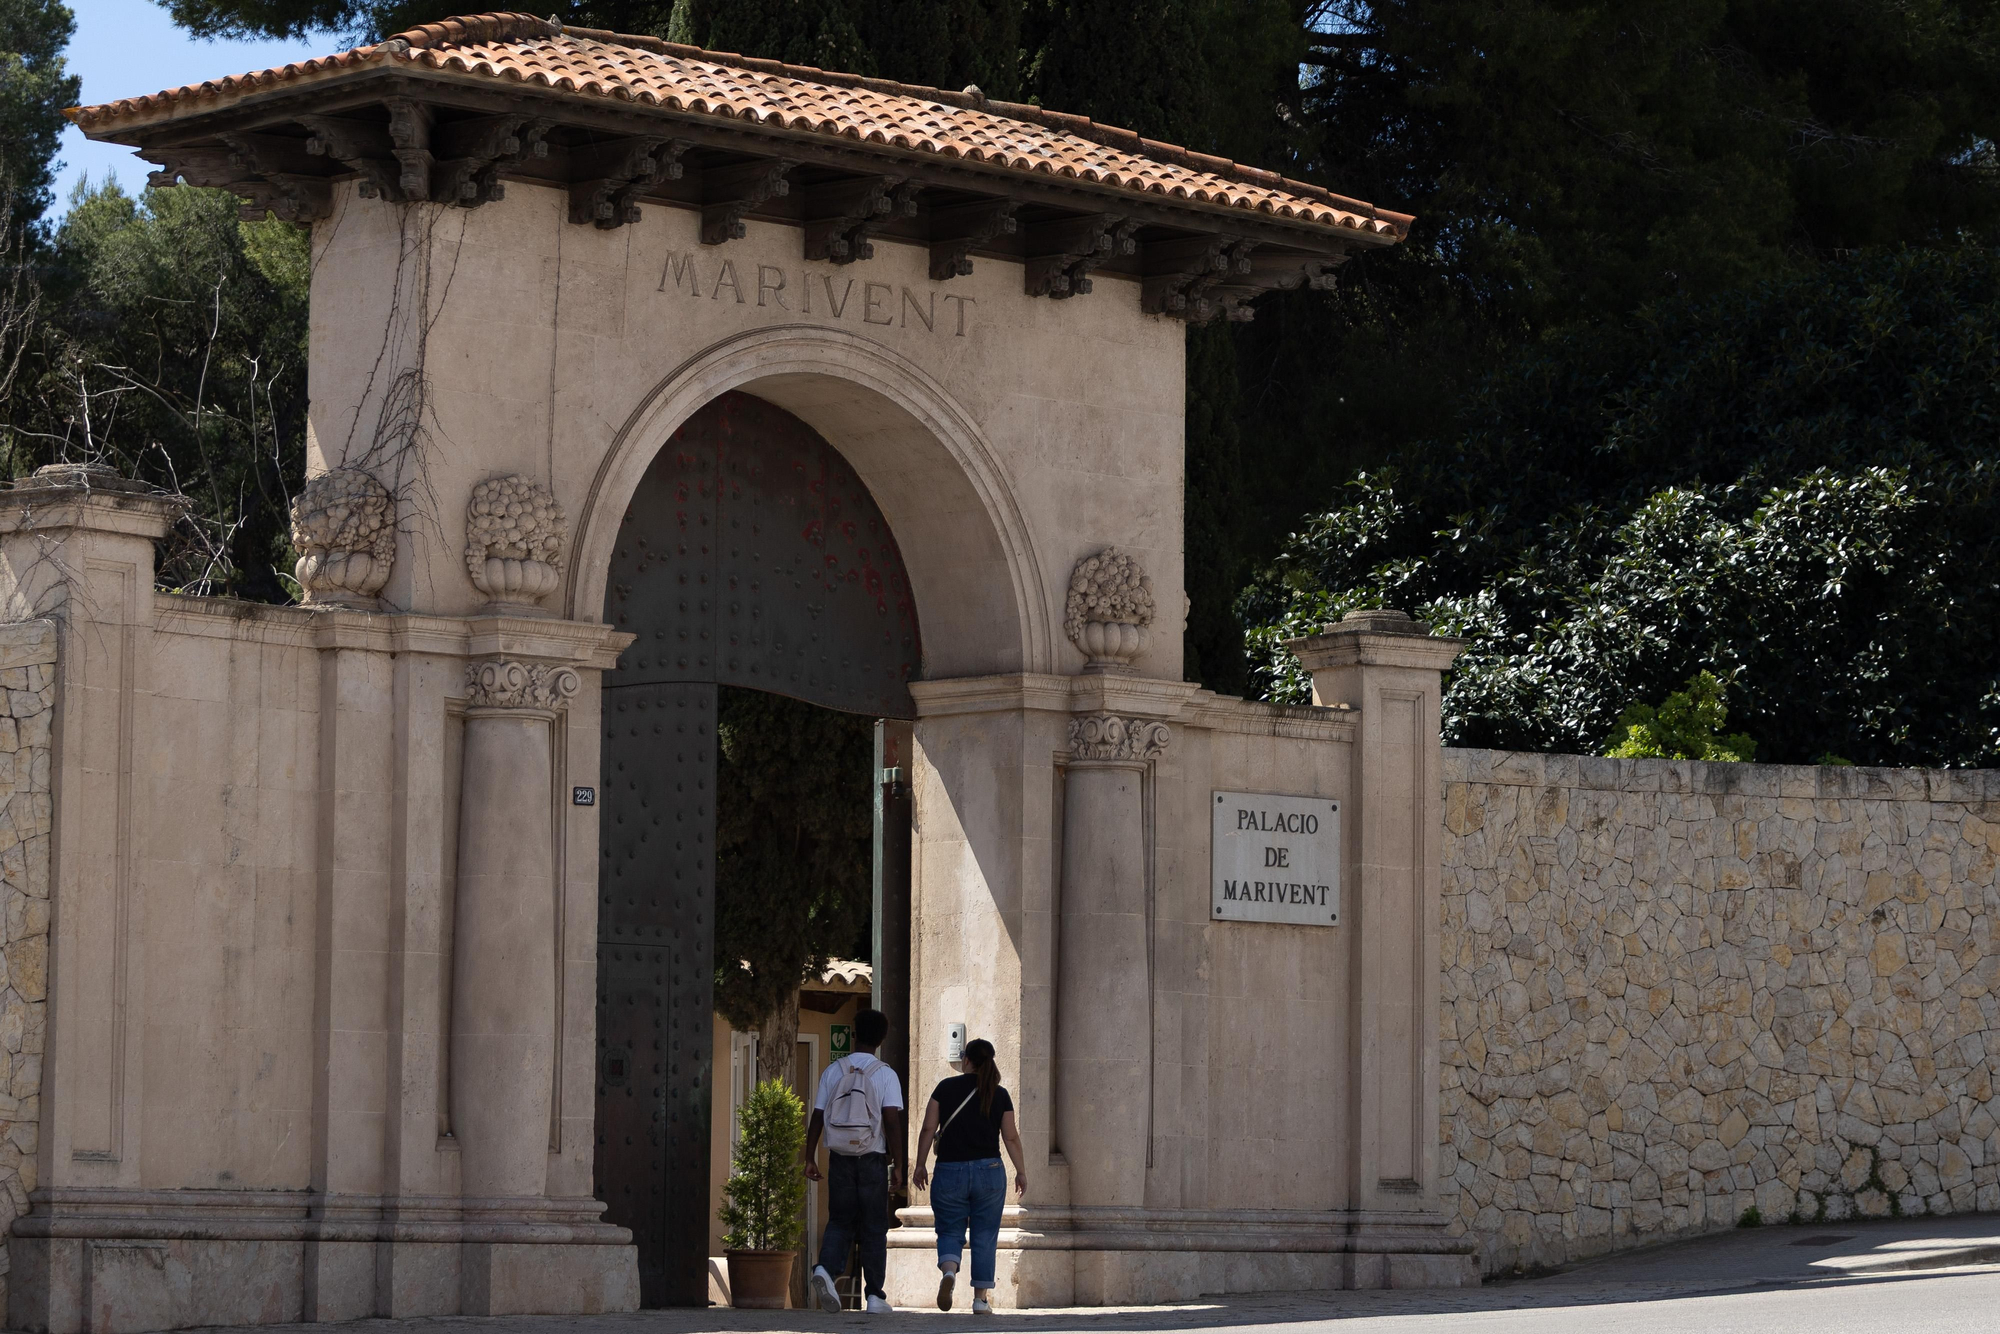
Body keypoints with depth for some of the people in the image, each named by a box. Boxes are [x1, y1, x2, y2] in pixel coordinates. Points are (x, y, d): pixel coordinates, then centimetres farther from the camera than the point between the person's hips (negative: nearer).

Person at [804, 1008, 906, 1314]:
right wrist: (899, 1167, -8)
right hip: (872, 1159, -2)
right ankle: (875, 1296, 6)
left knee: (839, 1223, 11)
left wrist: (810, 1158, 9)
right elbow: (893, 1122, -12)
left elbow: (817, 1117, 2)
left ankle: (825, 1269, -16)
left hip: (840, 1159, 2)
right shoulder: (885, 1075, -5)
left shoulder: (833, 1072, 3)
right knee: (873, 1229, 6)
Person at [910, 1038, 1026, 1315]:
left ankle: (948, 1271, -22)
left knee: (950, 1230, 9)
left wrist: (920, 1166, 6)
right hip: (989, 1172, 0)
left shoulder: (946, 1088, -1)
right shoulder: (1000, 1095, 1)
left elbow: (929, 1129, -2)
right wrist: (1021, 1172, 14)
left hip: (950, 1170, 0)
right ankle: (981, 1298, 6)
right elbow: (1011, 1137, 3)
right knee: (984, 1237, 8)